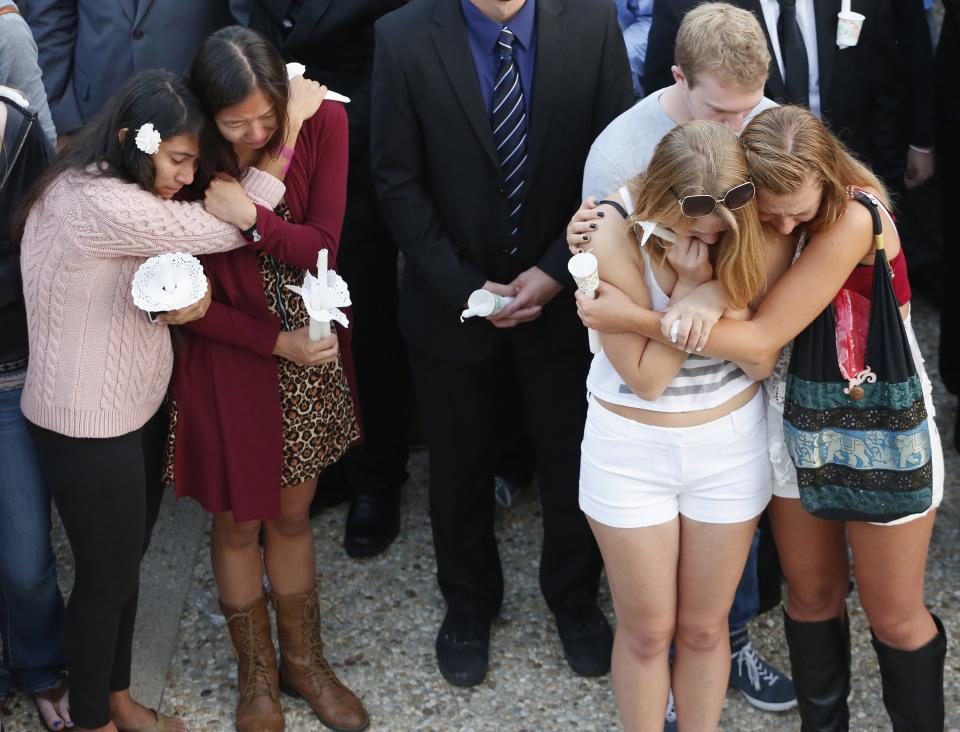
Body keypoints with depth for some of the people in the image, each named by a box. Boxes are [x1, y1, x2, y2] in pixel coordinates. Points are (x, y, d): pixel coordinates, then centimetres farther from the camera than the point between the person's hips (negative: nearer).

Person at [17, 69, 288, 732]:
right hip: (91, 426, -9)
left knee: (126, 564, 22)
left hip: (137, 405, 9)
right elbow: (229, 227, -25)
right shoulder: (98, 205, -30)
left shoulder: (122, 192, 3)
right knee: (106, 576, 9)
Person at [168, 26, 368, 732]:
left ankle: (304, 660, 39)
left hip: (311, 349, 2)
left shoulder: (322, 121, -14)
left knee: (292, 515, 18)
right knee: (239, 523, 14)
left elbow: (320, 247, -15)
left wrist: (251, 217, -31)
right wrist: (277, 342, -17)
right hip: (228, 354, -2)